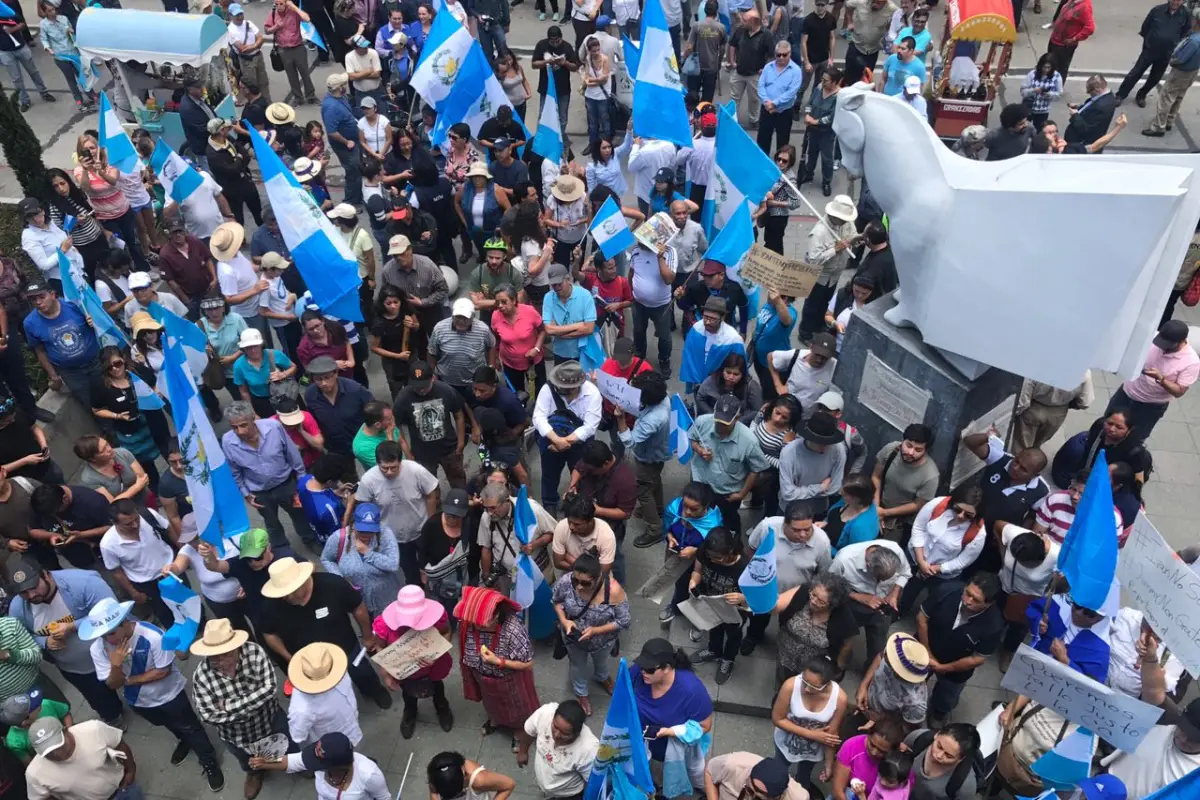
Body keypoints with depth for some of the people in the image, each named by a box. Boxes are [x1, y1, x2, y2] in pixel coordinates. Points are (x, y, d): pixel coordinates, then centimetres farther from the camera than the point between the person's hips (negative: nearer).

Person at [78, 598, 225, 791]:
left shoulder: (152, 636, -37)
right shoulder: (98, 648, -25)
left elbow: (163, 671, -26)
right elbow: (113, 685, -20)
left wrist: (129, 679, -24)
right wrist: (115, 666, -40)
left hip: (168, 695, -4)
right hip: (139, 701, 4)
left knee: (190, 729, 15)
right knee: (171, 726, 32)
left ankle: (209, 763, 38)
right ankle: (185, 741, 63)